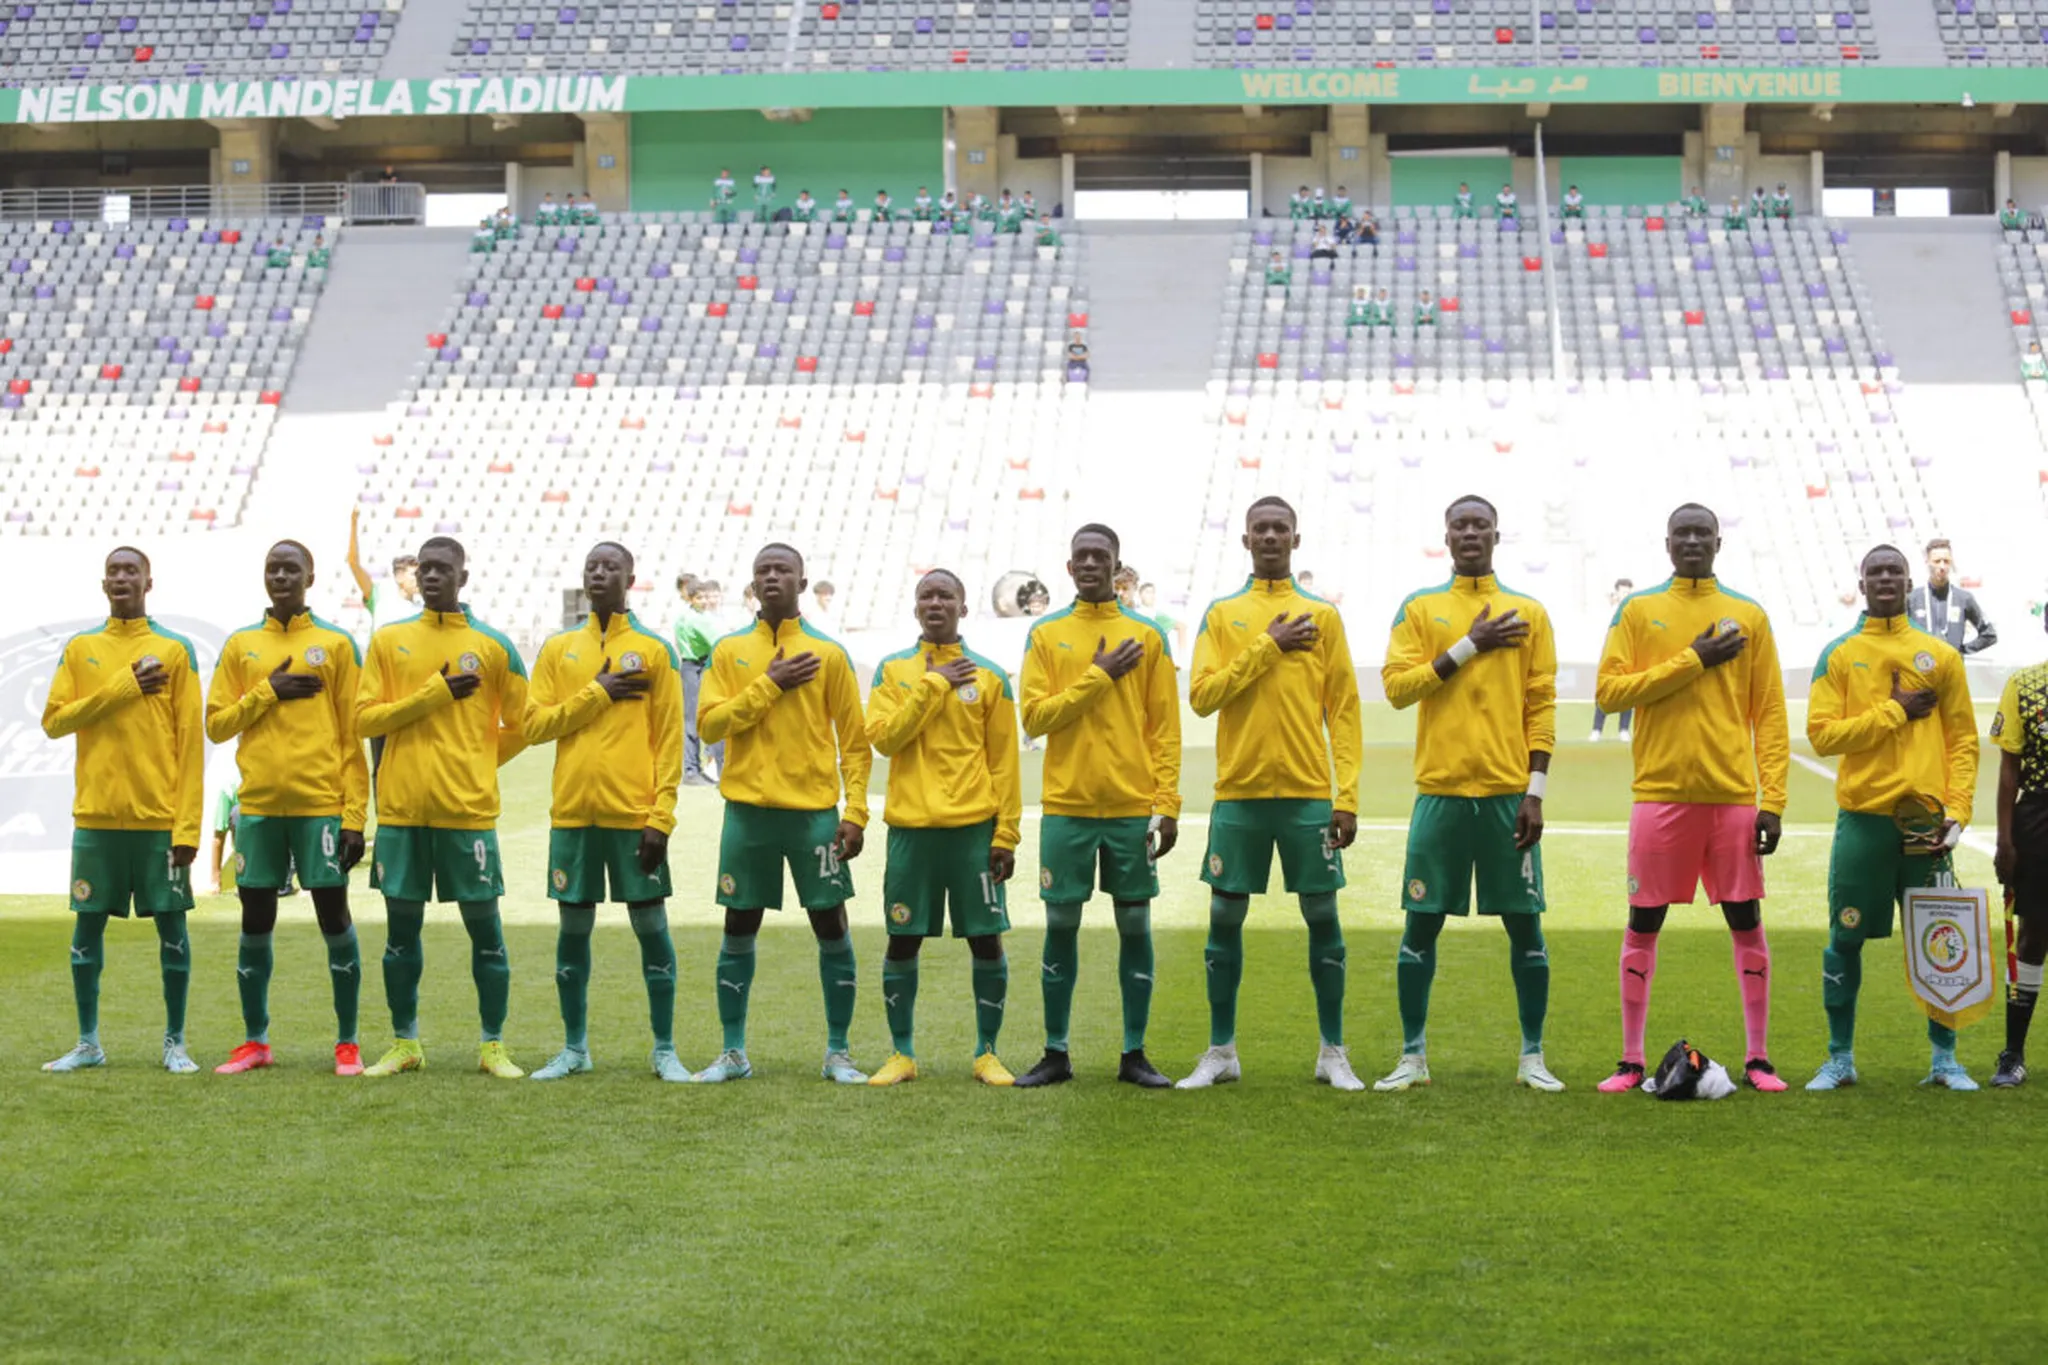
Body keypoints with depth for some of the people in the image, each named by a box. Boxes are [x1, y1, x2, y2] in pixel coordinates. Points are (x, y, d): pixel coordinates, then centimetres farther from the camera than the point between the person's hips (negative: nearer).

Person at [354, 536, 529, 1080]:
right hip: (401, 809, 2)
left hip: (468, 809, -2)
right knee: (401, 928, 6)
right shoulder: (388, 641, 7)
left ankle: (493, 1046, 10)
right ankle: (405, 1044, 17)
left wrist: (472, 764, 7)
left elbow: (520, 727, 9)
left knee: (484, 927, 1)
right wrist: (437, 691, -8)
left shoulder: (493, 646, 3)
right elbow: (365, 717, -1)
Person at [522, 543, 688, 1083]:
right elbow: (533, 724, 1)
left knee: (651, 925, 0)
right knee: (573, 928, 6)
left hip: (634, 814, -2)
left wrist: (661, 817, -9)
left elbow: (669, 740, -2)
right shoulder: (558, 650, 10)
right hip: (572, 814, 2)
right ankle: (574, 1049, 16)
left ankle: (664, 1050, 8)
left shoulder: (653, 651, 2)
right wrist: (596, 694, -9)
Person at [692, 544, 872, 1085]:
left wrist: (855, 812, -5)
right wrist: (770, 685, -11)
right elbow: (710, 722, -4)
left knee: (832, 929, 1)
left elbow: (854, 739, 3)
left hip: (814, 811, -1)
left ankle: (839, 1053, 10)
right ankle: (733, 1052, 14)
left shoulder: (829, 653, 4)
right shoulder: (730, 651, 7)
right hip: (748, 811, 1)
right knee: (739, 933, 5)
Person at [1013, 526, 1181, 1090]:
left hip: (1132, 808, 0)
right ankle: (1056, 1054, 11)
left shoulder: (1147, 636, 6)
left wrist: (1168, 804, -3)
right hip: (1067, 806, 0)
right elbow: (1035, 716, -3)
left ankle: (1135, 1055, 10)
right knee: (1061, 926, 3)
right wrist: (1099, 676, -9)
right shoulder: (1046, 636, 6)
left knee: (1135, 925, 3)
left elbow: (1165, 727, 4)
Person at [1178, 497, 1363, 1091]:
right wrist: (1268, 648, -10)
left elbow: (1344, 710, 4)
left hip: (1309, 795, 0)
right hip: (1239, 792, 0)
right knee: (1225, 918, 3)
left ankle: (1333, 1053, 10)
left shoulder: (1323, 617, 7)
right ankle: (1220, 1052, 12)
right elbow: (1202, 695, -4)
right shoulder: (1222, 615, 8)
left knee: (1322, 917, 2)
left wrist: (1347, 796, -3)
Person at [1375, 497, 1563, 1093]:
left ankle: (1533, 1057, 10)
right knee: (1421, 924, 1)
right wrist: (1469, 646, -10)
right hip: (1441, 790, 0)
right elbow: (1397, 685, -4)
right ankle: (1413, 1056, 10)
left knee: (1525, 924, 1)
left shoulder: (1529, 613, 7)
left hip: (1509, 792, 0)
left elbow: (1542, 706, 4)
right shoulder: (1420, 610, 8)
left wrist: (1535, 792, -4)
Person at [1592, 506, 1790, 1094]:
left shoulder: (1750, 617, 8)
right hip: (1660, 792, -1)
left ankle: (1758, 1058, 11)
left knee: (1746, 922, 2)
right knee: (1643, 924, 2)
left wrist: (1773, 801, -3)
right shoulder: (1638, 611, 6)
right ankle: (1632, 1061, 10)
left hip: (1733, 795, 1)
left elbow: (1769, 714, 5)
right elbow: (1609, 690, -5)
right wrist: (1693, 661, -10)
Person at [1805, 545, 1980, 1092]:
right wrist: (1895, 711, -10)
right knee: (1845, 939, 1)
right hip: (1862, 819, -1)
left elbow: (1963, 739, 6)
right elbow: (1822, 734, -6)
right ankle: (1840, 1058, 12)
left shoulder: (1941, 656, 8)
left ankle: (1944, 1057, 14)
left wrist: (1957, 810, -5)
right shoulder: (1838, 655, 5)